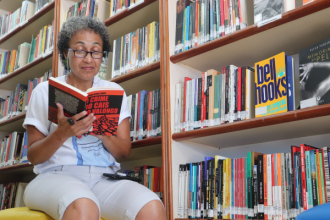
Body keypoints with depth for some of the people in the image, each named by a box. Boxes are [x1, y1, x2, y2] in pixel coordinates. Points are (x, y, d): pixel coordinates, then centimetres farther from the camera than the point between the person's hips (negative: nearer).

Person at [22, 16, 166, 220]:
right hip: (57, 174, -1)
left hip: (105, 177, 2)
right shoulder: (45, 91, 8)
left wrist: (103, 134, -13)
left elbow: (124, 151, 9)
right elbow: (34, 156, 4)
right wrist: (62, 134, -16)